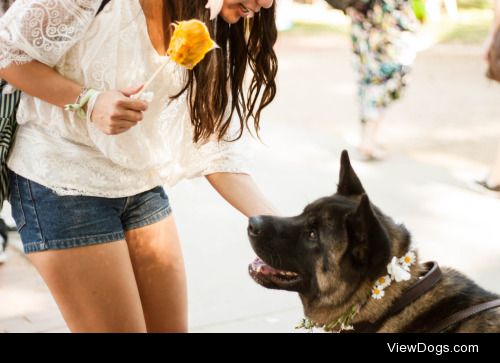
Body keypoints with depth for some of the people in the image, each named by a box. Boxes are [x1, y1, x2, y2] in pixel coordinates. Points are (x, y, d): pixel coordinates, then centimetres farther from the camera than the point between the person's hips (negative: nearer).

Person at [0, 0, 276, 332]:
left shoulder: (214, 33, -3)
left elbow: (220, 152, -4)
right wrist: (89, 102, -25)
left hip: (142, 185, 6)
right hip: (61, 183, -6)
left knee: (172, 326, 9)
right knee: (121, 326, -3)